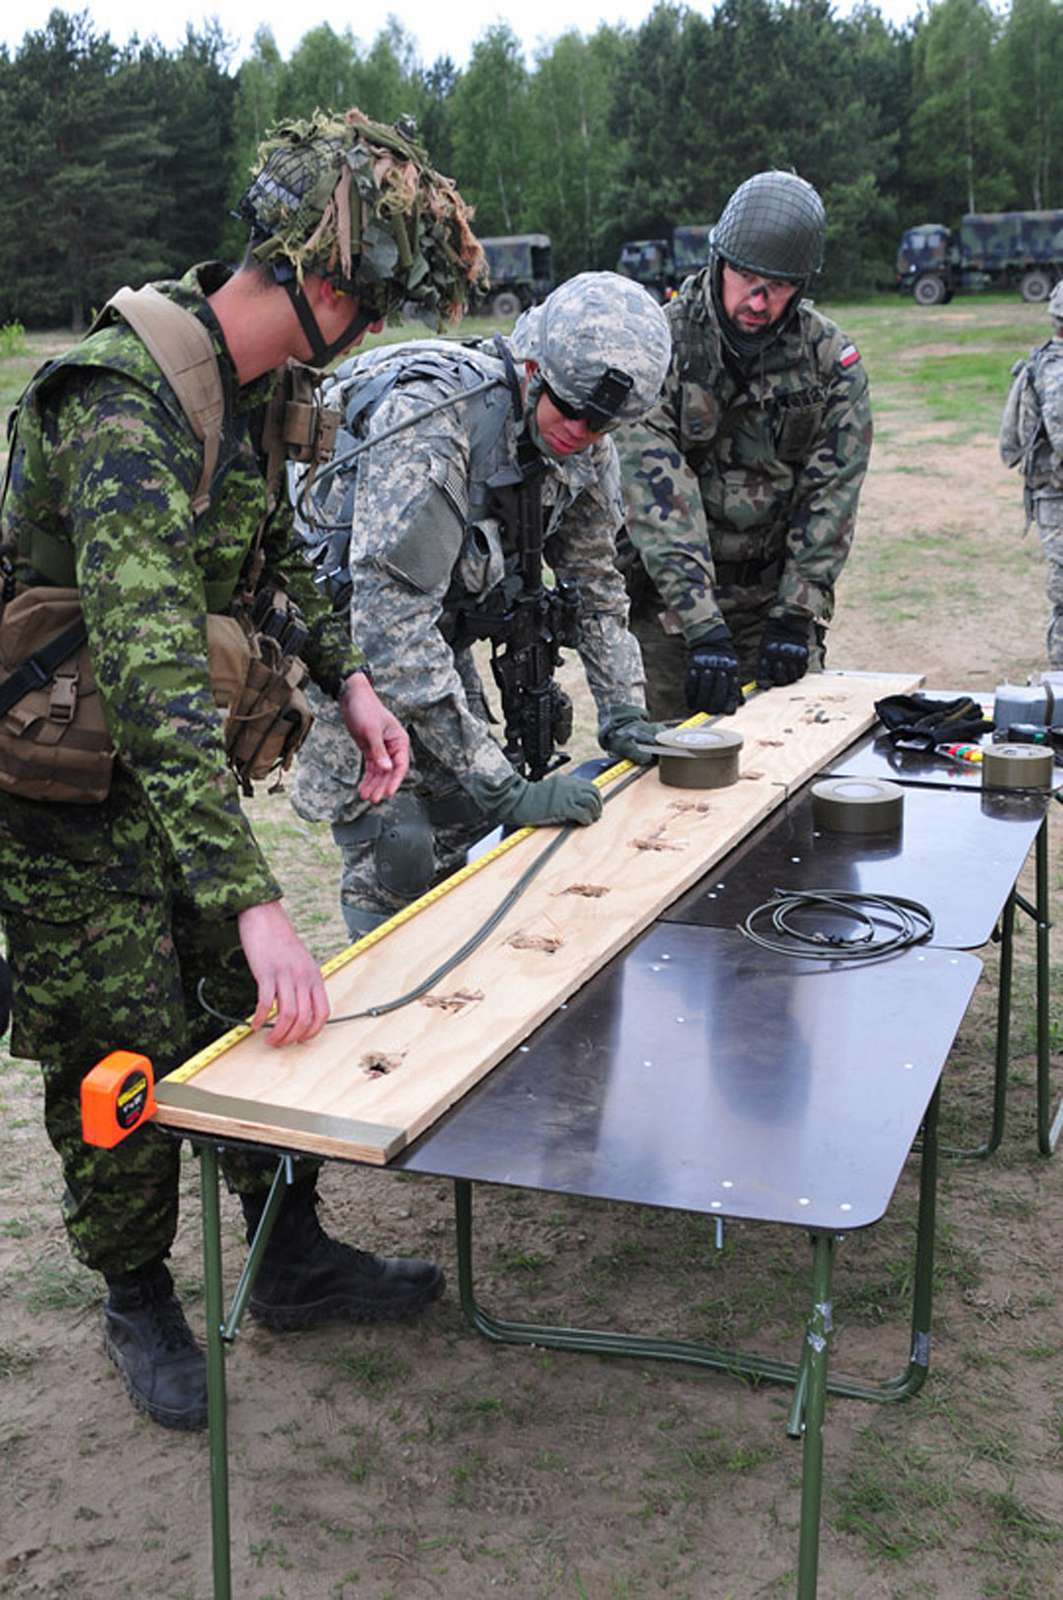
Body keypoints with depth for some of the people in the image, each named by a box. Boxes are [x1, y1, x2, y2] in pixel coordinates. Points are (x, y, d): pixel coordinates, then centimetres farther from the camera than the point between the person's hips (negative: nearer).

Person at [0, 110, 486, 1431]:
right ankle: (137, 1305, 29)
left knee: (269, 1017, 14)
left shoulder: (258, 381, 0)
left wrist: (345, 675, 0)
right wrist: (252, 902, -43)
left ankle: (292, 1259, 33)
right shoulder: (129, 404, -30)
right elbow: (151, 672, -39)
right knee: (124, 1064, 5)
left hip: (185, 767, 8)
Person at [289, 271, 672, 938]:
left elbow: (593, 577, 8)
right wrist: (507, 788, -40)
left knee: (463, 828, 7)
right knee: (395, 847, -12)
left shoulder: (585, 446, -10)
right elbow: (391, 620, -39)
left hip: (438, 637, 7)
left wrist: (625, 714, -3)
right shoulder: (428, 429, -34)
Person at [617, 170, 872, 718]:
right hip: (666, 601, -2)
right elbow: (659, 496, -21)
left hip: (775, 596, 2)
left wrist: (798, 613, -11)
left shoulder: (833, 362, -3)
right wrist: (702, 625, -28)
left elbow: (830, 494, -2)